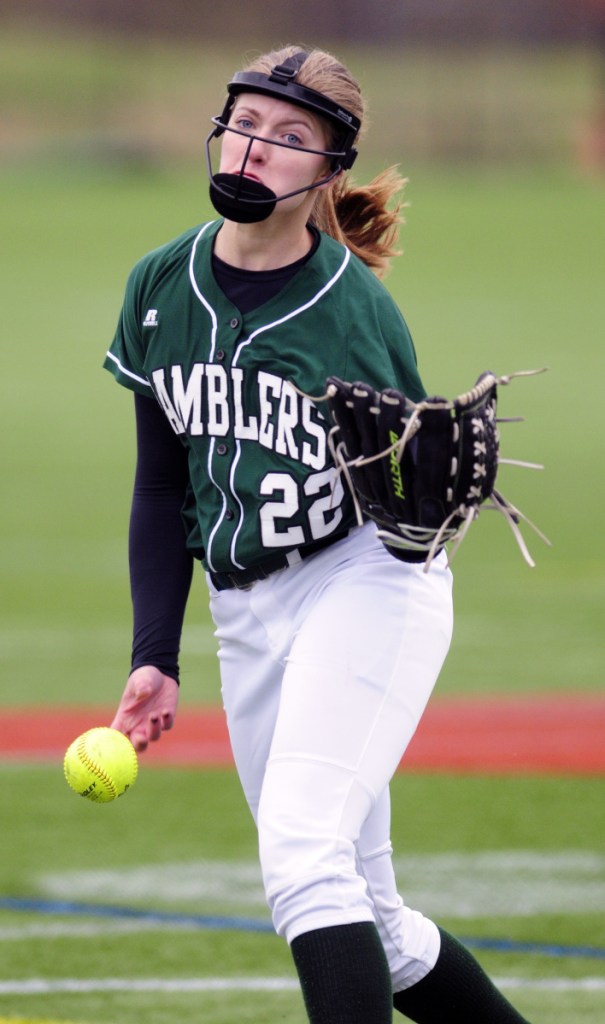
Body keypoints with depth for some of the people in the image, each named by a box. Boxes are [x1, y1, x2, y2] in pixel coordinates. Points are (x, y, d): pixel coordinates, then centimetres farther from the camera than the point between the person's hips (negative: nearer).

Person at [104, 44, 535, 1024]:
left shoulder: (356, 309, -13)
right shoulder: (160, 289, 3)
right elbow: (163, 488, 12)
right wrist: (155, 656, 5)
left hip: (368, 586, -6)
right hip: (249, 613, 6)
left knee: (303, 854, -25)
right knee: (365, 926, 9)